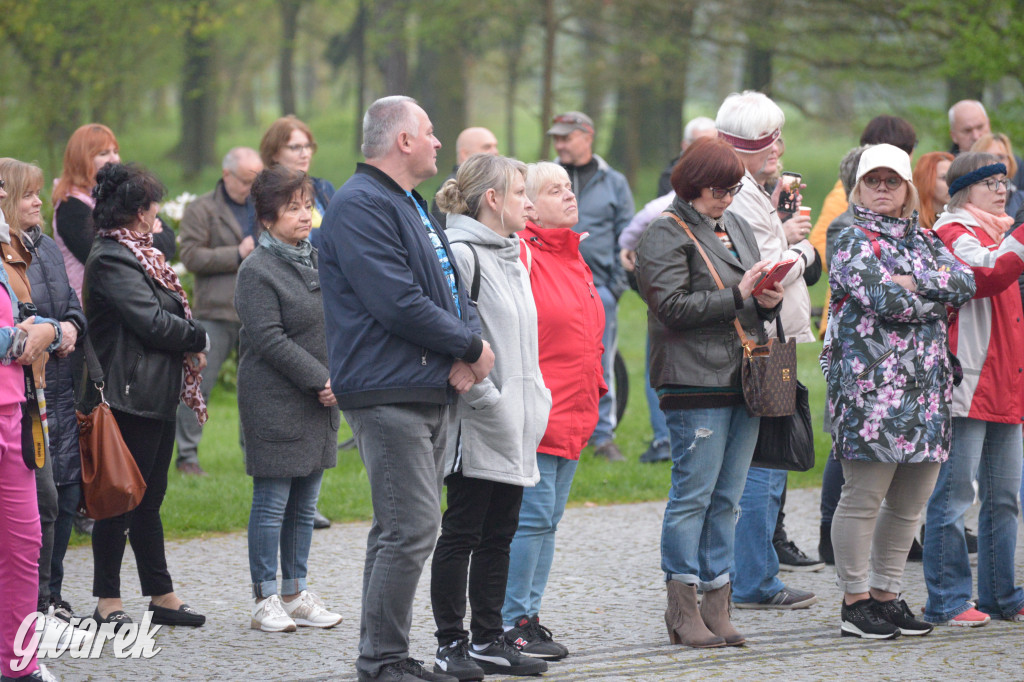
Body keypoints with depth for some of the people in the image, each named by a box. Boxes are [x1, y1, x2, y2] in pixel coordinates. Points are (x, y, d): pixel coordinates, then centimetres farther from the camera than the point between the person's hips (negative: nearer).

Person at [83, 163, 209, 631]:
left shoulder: (137, 254, 16)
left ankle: (161, 595, 20)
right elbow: (152, 322, -20)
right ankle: (108, 601, 3)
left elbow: (170, 313, 17)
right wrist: (200, 339, -6)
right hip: (131, 396, -10)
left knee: (148, 499, 14)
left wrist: (190, 341, -1)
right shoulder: (112, 259, -15)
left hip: (157, 397, 10)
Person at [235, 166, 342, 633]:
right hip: (274, 400, -7)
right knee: (272, 503, -3)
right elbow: (269, 339, -16)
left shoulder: (317, 260, 14)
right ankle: (266, 600, 3)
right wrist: (320, 380, -15)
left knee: (305, 504, 11)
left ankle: (295, 593, 18)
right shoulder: (257, 270, -10)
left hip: (318, 401, 7)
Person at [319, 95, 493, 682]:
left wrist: (468, 351, -2)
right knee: (411, 529, -12)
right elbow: (398, 303, -21)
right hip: (388, 395, -10)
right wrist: (470, 346, -10)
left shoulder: (411, 206, 21)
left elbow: (454, 291, 19)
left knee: (404, 529, 13)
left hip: (431, 393, 10)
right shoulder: (362, 206, -12)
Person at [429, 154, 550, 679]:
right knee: (462, 534, -3)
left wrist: (536, 399, 14)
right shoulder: (461, 254, -12)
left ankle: (488, 640, 18)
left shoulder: (512, 256, 18)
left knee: (499, 536, 12)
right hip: (478, 429, -9)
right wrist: (488, 400, -20)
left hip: (514, 428, 9)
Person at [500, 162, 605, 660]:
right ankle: (511, 624, -3)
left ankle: (529, 615, 16)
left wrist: (593, 389, 21)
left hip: (572, 415, 9)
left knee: (548, 519, 11)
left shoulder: (573, 258, 17)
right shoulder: (521, 253, -11)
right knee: (533, 516, -8)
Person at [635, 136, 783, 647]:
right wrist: (737, 297, -17)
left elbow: (756, 293, 26)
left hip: (742, 378, 7)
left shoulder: (736, 227, 20)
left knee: (727, 499, 8)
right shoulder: (666, 234, -4)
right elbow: (673, 306, -14)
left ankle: (717, 606, 11)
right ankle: (683, 610, -1)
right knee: (693, 495, -6)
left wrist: (769, 300, 3)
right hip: (695, 381, -7)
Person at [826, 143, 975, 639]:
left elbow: (966, 282, 3)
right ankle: (855, 602, 1)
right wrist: (938, 296, -3)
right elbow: (884, 298, -16)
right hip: (870, 383, -7)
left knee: (909, 502, 9)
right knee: (865, 497, -5)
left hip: (925, 384, 7)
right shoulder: (854, 241, -2)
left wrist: (915, 283, -10)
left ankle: (887, 594, 19)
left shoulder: (924, 240, 19)